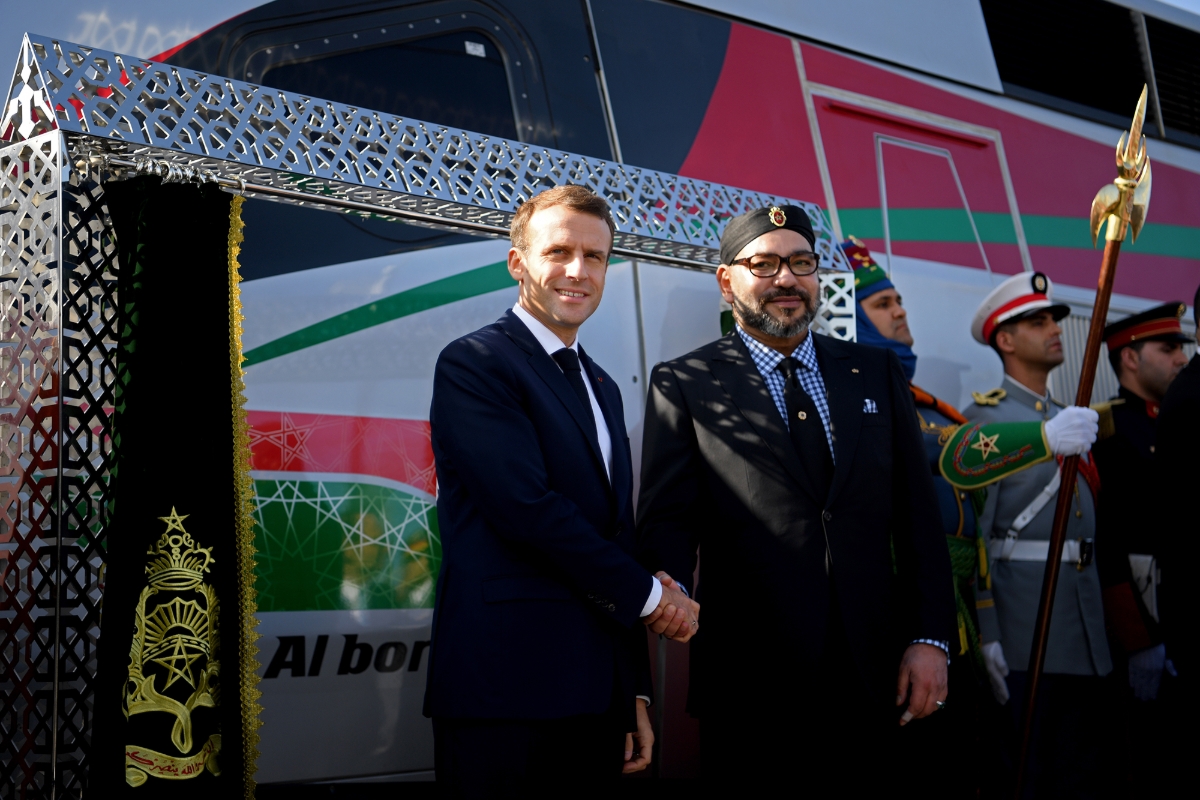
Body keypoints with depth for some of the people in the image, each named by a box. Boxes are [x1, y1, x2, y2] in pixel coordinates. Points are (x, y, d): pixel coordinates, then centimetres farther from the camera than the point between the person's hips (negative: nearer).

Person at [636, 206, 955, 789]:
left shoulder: (877, 375, 13)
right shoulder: (683, 385, 4)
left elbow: (917, 516, 11)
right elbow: (666, 515, -3)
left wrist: (929, 638, 3)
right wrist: (669, 586, -25)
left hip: (873, 681, 3)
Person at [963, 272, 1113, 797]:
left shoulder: (1070, 418, 18)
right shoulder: (985, 418, -5)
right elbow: (972, 532, -12)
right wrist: (985, 636, -17)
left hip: (1087, 630, 7)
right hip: (1026, 630, -7)